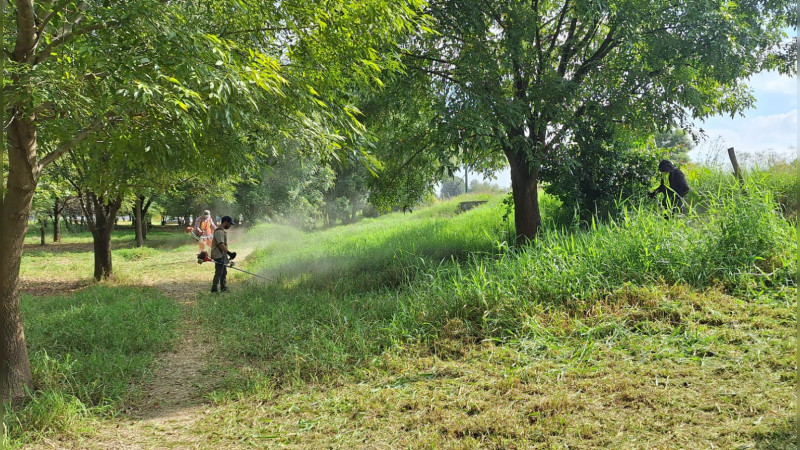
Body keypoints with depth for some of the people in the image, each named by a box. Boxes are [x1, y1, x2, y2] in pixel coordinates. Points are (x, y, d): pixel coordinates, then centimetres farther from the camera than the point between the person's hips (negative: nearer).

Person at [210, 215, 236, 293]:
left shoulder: (223, 231, 16)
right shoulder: (219, 231, -17)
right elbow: (220, 244, -26)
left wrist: (229, 254, 23)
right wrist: (229, 253, -30)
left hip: (223, 256, 11)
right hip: (219, 256, -11)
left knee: (224, 272, 15)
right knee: (219, 273, -7)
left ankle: (224, 288, 23)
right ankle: (214, 289, -2)